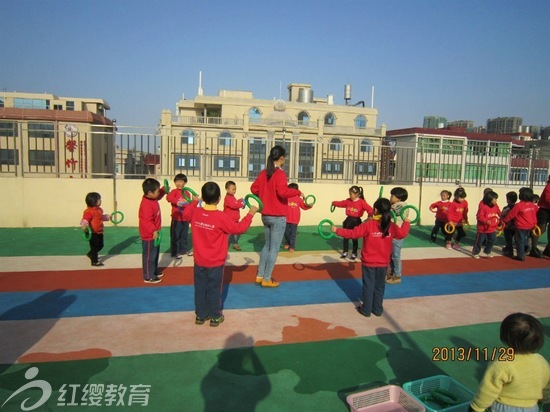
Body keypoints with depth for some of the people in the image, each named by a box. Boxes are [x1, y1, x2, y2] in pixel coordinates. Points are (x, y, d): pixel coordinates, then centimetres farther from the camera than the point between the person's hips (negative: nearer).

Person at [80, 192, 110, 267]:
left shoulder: (99, 209, 8)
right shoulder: (88, 211, -22)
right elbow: (84, 220, -29)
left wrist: (107, 217, 27)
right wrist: (84, 226, -45)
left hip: (100, 232, 9)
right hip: (93, 233, -9)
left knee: (100, 246, 19)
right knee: (94, 247, 1)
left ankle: (91, 254, 40)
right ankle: (95, 261, 13)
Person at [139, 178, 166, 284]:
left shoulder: (152, 199, 2)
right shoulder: (146, 205, -29)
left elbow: (159, 195, 26)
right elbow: (147, 221, -34)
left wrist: (164, 190, 11)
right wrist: (153, 231, -42)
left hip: (154, 234, 10)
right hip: (149, 236, -10)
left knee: (155, 254, 23)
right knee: (149, 256, 2)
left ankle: (155, 272, 38)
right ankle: (149, 277, 14)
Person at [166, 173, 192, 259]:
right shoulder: (174, 191, -7)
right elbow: (168, 197, -28)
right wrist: (176, 201, -44)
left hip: (185, 218, 5)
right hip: (176, 218, -5)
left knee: (184, 235, 18)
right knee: (175, 236, 2)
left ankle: (184, 249, 31)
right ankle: (175, 252, 11)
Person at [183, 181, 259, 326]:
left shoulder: (195, 212, -7)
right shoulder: (222, 217, -22)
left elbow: (185, 214, 17)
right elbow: (239, 228, -13)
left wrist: (194, 202, 30)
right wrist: (250, 214, -3)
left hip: (199, 261, 4)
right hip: (215, 263, -4)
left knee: (200, 288, 15)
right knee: (214, 289, 9)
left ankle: (200, 315, 27)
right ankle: (215, 317, 21)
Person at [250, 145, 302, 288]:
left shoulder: (263, 173, 6)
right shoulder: (280, 173, -16)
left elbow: (254, 188, 10)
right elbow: (283, 191, -31)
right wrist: (298, 192, -17)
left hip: (265, 215, 8)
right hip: (278, 217, -8)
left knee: (267, 245, 20)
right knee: (274, 248, 3)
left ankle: (260, 276, 25)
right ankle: (266, 279, 11)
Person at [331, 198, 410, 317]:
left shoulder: (368, 224, -19)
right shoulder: (392, 226, -7)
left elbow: (352, 233, -19)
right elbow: (402, 233, 8)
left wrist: (337, 230, -9)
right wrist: (406, 223, 26)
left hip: (369, 262, -3)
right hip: (383, 263, 3)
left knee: (368, 286, 9)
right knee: (379, 286, 16)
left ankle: (366, 309, 18)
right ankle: (377, 309, 27)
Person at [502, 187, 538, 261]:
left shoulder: (519, 205, -20)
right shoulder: (533, 205, 0)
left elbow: (511, 214, -12)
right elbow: (535, 215, 14)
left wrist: (504, 220, 1)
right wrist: (534, 224, 30)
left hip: (521, 226, -6)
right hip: (530, 226, 6)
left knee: (520, 241, 3)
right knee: (524, 239, 23)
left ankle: (521, 256, 6)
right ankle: (523, 253, 30)